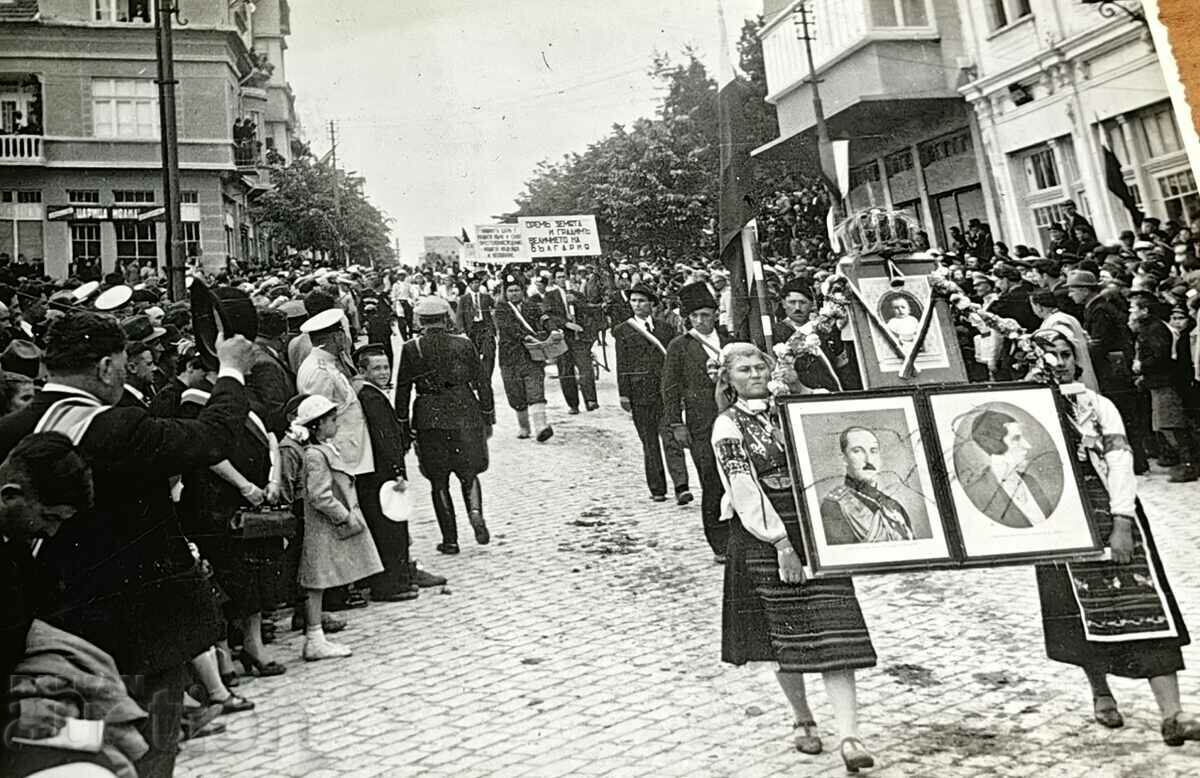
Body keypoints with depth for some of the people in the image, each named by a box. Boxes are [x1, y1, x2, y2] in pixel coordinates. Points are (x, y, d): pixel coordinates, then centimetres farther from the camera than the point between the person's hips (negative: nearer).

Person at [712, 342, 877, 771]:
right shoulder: (728, 427, -5)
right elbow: (745, 492, -13)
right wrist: (782, 544, -19)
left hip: (813, 528, 4)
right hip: (763, 539, -4)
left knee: (833, 630, -5)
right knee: (785, 634, 6)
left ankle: (849, 735, -3)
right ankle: (804, 722, 26)